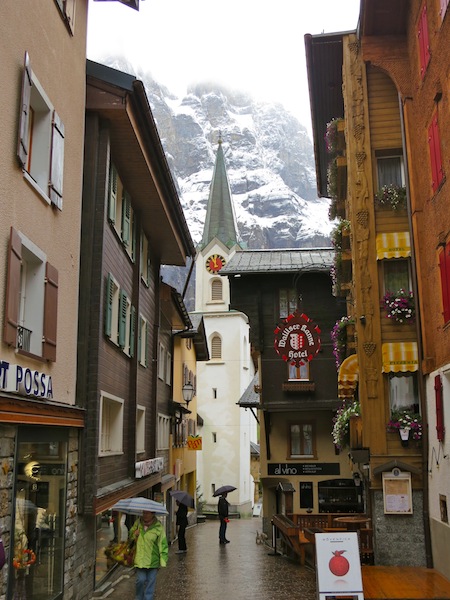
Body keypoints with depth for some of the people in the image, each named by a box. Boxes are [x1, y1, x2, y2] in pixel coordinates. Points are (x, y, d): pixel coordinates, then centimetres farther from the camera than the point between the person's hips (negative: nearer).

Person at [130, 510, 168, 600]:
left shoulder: (158, 527, -9)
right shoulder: (138, 523, 2)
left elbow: (163, 544, -6)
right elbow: (130, 536, 17)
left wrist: (163, 561, -8)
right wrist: (134, 534, -7)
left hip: (153, 561, -2)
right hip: (140, 559, 2)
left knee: (150, 581, 5)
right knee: (140, 580, 2)